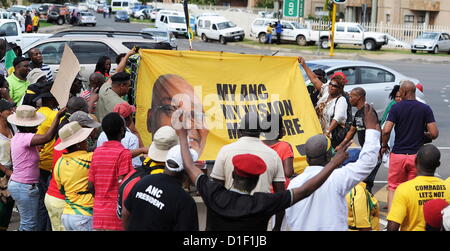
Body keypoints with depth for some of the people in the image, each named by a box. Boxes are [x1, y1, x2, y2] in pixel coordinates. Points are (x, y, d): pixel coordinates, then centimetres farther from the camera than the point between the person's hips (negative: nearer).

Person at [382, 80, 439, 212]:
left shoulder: (396, 108, -6)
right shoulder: (425, 109, -2)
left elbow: (386, 131, -15)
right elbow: (434, 133, -8)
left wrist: (384, 146, 2)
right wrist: (422, 135, 13)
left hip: (398, 154, -1)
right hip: (417, 155, 1)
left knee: (393, 188, 10)